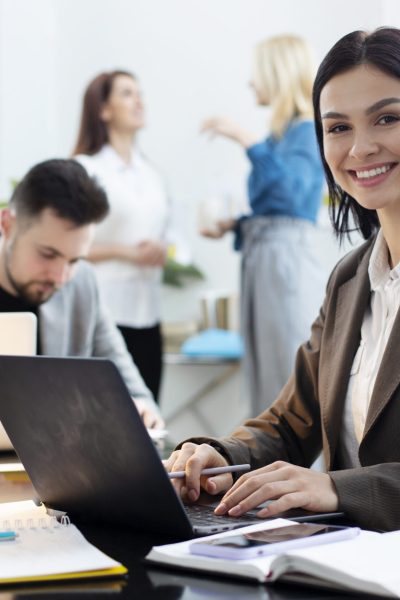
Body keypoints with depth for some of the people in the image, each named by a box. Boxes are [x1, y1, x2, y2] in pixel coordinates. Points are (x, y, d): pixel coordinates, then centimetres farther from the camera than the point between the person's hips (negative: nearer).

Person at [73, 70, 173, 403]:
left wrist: (162, 252, 1)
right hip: (103, 313, -6)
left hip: (147, 310, 6)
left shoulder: (150, 173, 14)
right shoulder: (85, 169, -5)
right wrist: (124, 252, -17)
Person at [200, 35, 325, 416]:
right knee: (265, 374, 11)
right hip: (259, 257, 9)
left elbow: (293, 190, -26)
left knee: (297, 376, -6)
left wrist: (246, 140, -27)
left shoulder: (307, 132, -8)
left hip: (287, 259, -9)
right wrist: (230, 225, 8)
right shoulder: (279, 134, 16)